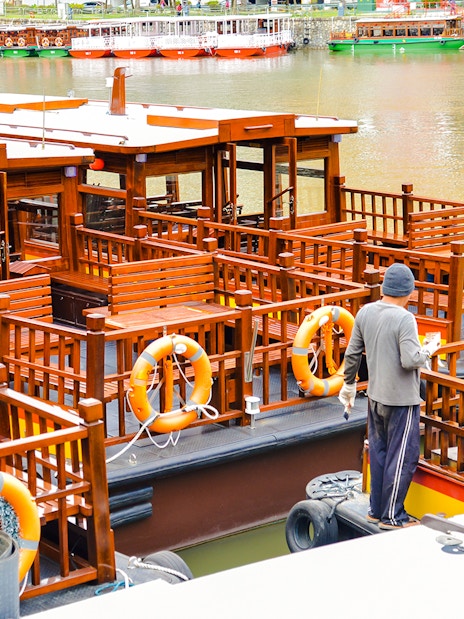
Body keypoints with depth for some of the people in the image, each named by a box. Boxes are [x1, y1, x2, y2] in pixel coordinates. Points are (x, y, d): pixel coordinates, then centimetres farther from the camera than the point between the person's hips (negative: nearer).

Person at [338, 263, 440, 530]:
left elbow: (352, 353, 6)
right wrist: (429, 350, -5)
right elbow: (410, 360, -25)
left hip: (376, 396, 7)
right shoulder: (404, 319, -20)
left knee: (379, 453, 17)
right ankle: (392, 516, 9)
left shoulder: (365, 313, 0)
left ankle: (376, 510, 26)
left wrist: (349, 384, 19)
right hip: (402, 399, -7)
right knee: (402, 457, 3)